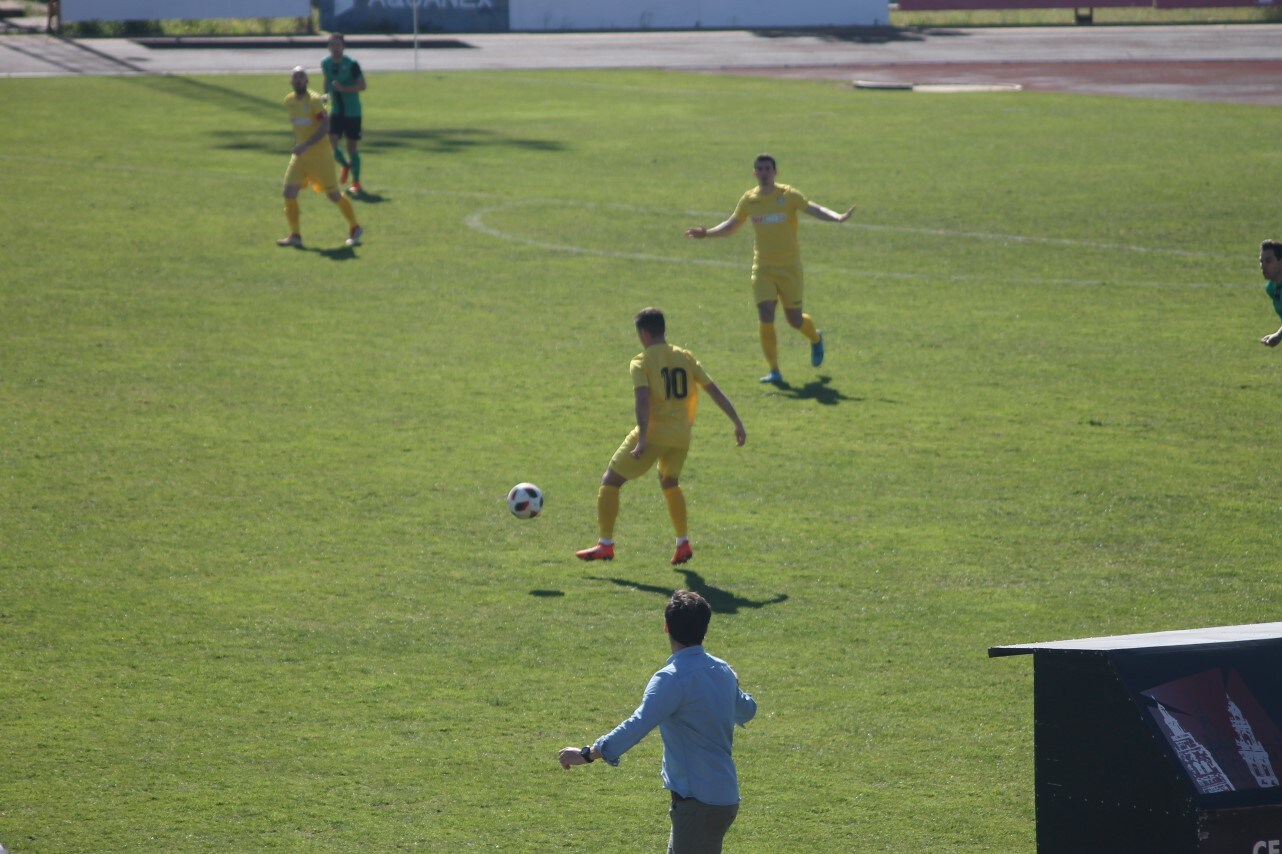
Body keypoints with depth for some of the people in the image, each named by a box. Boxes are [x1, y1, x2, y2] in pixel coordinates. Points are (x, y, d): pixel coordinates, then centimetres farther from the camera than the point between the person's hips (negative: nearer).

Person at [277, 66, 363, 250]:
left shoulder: (314, 100, -16)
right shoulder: (289, 101, 6)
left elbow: (326, 125, -24)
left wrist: (306, 145, -29)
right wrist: (297, 143, 16)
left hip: (320, 154, -6)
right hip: (300, 154, 6)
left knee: (333, 194, 1)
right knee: (289, 193, -4)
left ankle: (355, 228, 20)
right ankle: (295, 236, 5)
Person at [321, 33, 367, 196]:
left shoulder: (351, 64, -14)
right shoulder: (325, 63, 2)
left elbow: (362, 85, -14)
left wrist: (343, 88, -25)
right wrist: (326, 94, 4)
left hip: (352, 111, -4)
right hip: (336, 110, 4)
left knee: (352, 147, 2)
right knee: (330, 143, -9)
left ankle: (356, 183, 15)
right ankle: (346, 165, 22)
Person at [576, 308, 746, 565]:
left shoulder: (641, 363, -6)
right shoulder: (686, 358, 9)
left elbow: (643, 401, -20)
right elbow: (715, 391, 6)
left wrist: (642, 439, -26)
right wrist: (737, 423, 9)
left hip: (653, 433, -5)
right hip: (681, 435, 5)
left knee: (610, 481, 7)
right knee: (669, 483, 31)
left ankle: (605, 544, 0)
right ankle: (683, 543, 22)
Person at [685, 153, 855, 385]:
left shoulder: (788, 196, -7)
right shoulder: (749, 199, 4)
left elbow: (814, 209, -17)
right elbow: (731, 226, 17)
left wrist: (838, 218, -35)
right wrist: (707, 233, 3)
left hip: (789, 267, -2)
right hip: (762, 268, 2)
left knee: (794, 320, 5)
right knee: (765, 318, -11)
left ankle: (815, 338, 41)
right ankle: (774, 371, -3)